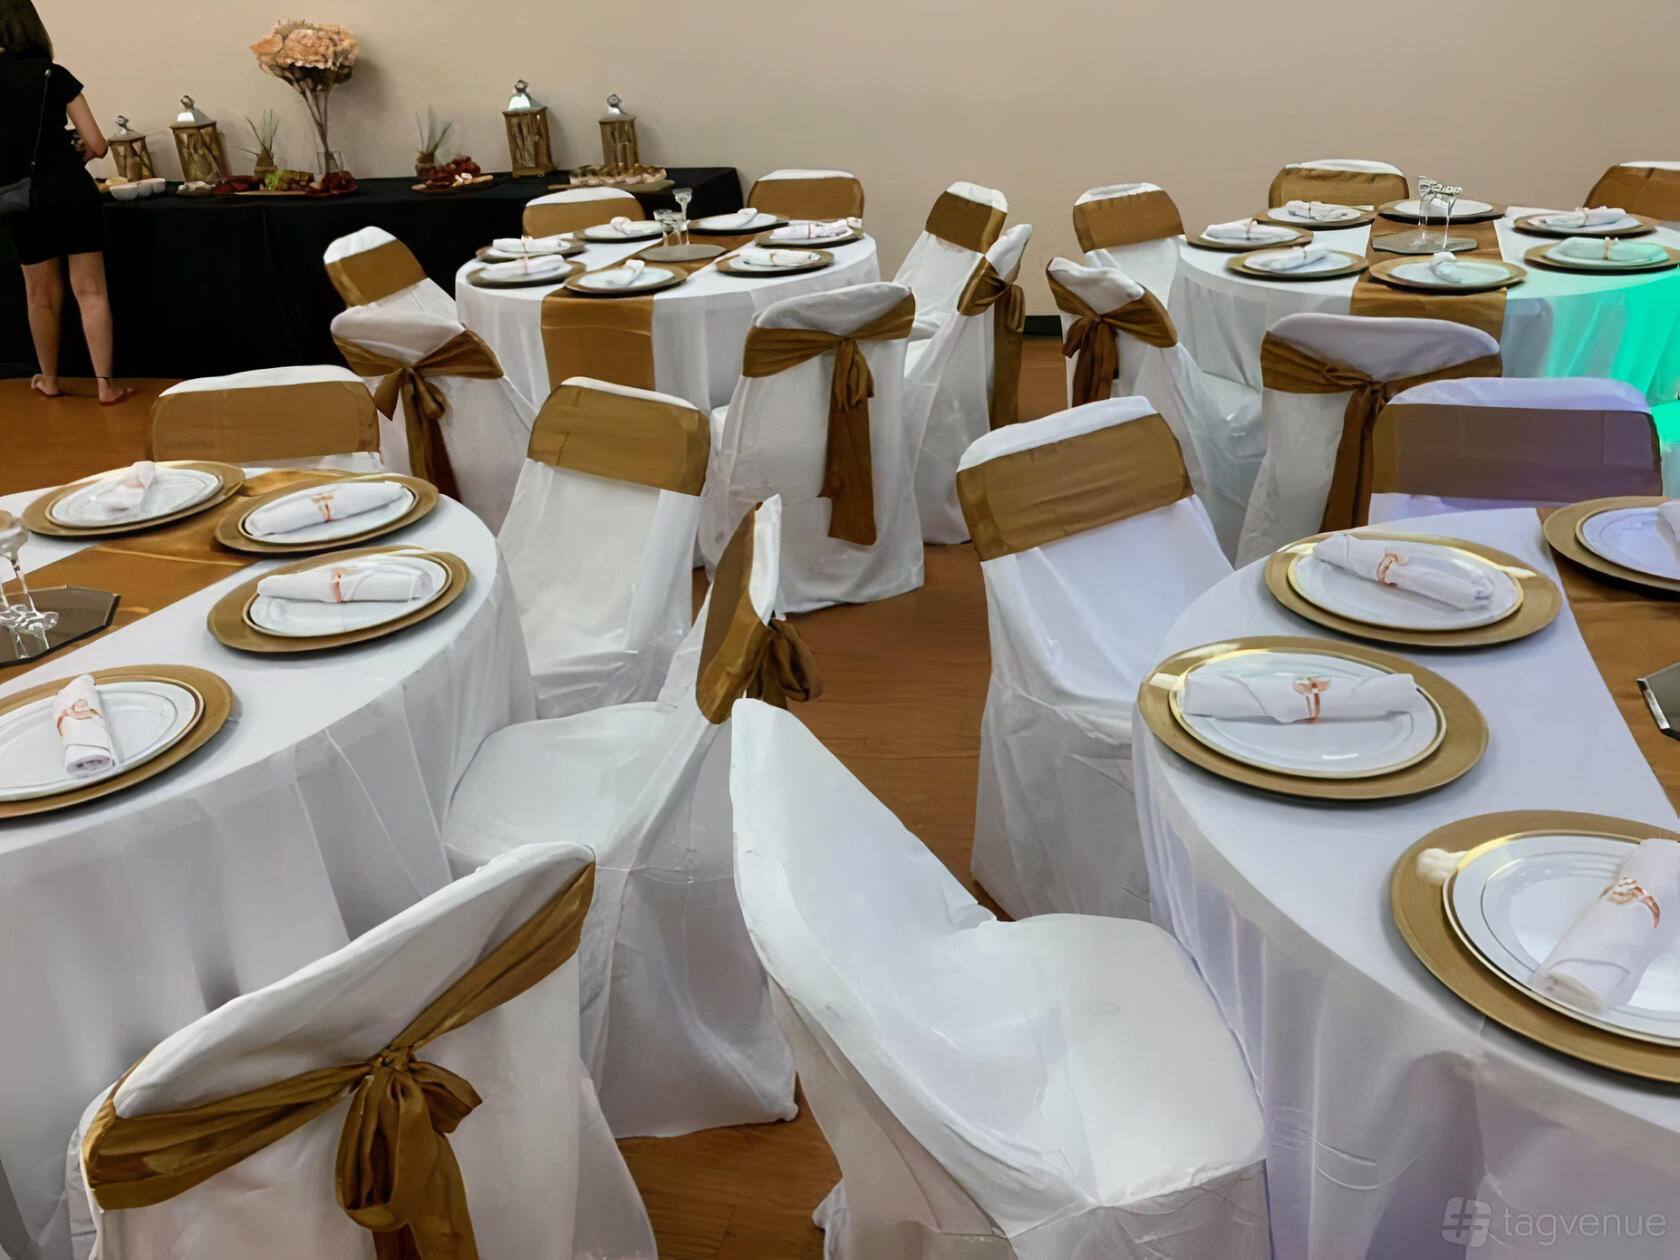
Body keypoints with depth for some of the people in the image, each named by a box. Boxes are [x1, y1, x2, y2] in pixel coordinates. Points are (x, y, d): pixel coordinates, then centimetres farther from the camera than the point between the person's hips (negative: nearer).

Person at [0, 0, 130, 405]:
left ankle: (49, 380, 28)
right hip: (72, 188, -1)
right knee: (90, 290, 0)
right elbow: (98, 145, -2)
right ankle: (105, 386, -4)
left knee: (42, 294, 14)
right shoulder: (56, 75, -1)